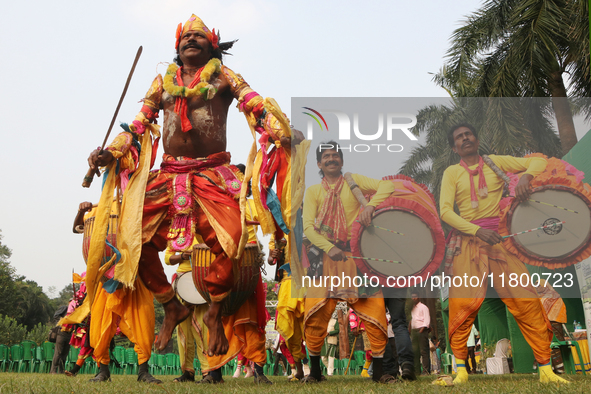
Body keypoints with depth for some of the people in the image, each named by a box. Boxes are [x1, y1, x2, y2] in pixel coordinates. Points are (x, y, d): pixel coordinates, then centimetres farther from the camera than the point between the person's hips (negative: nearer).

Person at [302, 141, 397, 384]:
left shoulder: (354, 181, 9)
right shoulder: (313, 191, 10)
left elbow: (387, 186, -5)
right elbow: (308, 226, -3)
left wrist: (370, 206, -24)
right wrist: (329, 247, -20)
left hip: (357, 255, 0)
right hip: (325, 257, 1)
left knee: (375, 309, -7)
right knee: (316, 314, -4)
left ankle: (378, 372, 10)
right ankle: (315, 371, 16)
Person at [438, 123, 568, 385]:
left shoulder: (495, 162, 11)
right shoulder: (452, 173, 7)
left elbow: (538, 162, 9)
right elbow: (445, 211, -4)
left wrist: (525, 176, -15)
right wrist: (478, 230, -18)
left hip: (501, 239, 1)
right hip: (469, 241, -1)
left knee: (526, 300, -6)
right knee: (464, 304, -10)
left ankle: (546, 370, 5)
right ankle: (460, 370, 1)